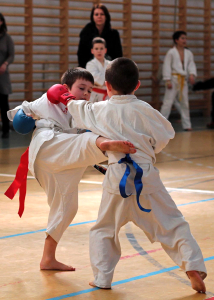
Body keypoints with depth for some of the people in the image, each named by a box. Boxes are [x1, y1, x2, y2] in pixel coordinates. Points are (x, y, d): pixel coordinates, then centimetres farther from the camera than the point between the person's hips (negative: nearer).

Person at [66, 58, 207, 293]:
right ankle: (193, 267, -5)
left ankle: (102, 278, 18)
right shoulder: (143, 110, -8)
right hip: (146, 175, -1)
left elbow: (81, 112, 20)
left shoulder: (100, 110, -1)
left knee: (103, 229, 20)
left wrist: (71, 103, 44)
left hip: (117, 178, 1)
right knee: (172, 224, 7)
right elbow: (166, 135, 0)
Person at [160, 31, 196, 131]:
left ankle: (187, 125, 21)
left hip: (183, 80, 6)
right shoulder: (171, 52, -7)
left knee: (185, 102, 12)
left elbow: (191, 65, 6)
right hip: (173, 79, -6)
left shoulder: (188, 53, 9)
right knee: (168, 102, -9)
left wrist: (192, 74, -13)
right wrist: (167, 80, -14)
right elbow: (166, 66, -9)